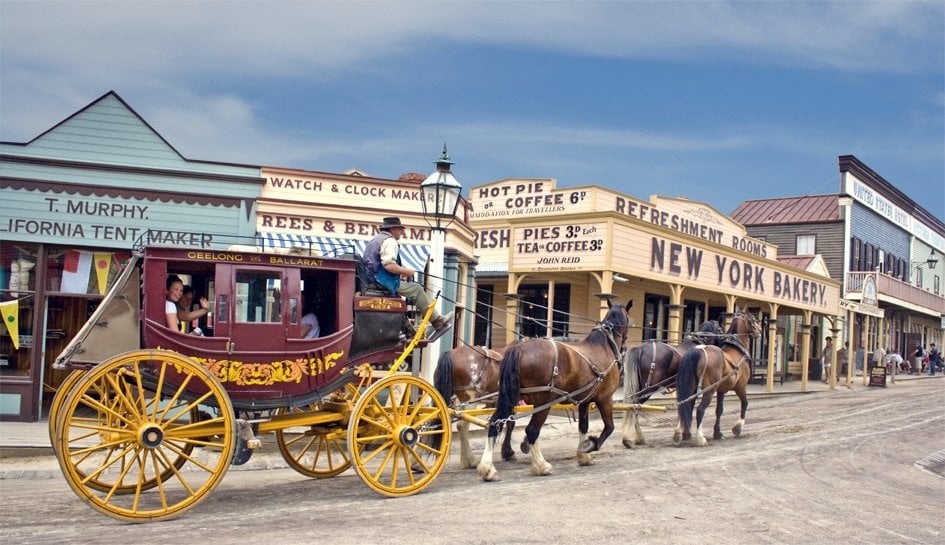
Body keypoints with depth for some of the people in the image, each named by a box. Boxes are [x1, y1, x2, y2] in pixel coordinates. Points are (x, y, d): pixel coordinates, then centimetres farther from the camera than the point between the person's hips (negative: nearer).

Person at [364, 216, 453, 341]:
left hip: (373, 280, 10)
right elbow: (389, 265, -27)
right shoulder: (389, 241, -13)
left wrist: (400, 272, 17)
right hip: (385, 282, -10)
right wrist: (406, 271, -12)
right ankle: (438, 322, 1)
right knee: (417, 289, -3)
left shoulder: (376, 239, 20)